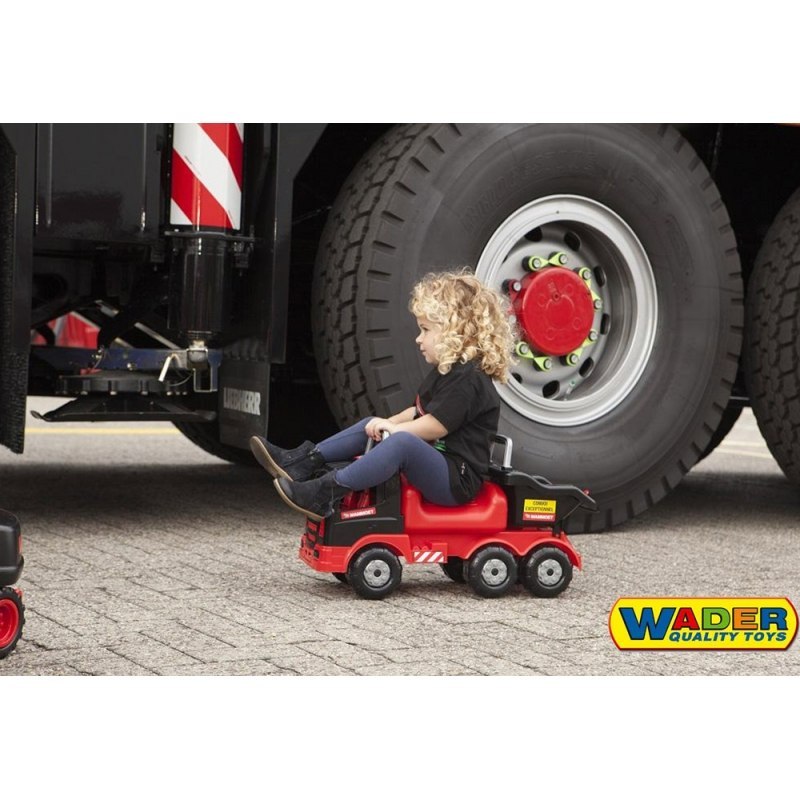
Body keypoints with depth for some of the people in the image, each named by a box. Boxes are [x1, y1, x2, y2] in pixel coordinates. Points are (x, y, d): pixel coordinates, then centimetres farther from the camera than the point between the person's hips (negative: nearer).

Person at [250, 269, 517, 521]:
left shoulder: (469, 379, -16)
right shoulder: (447, 371, 18)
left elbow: (436, 426, -22)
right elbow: (418, 411, 25)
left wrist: (393, 427, -8)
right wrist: (388, 424, 8)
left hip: (456, 481, -11)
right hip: (432, 460, 11)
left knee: (402, 442, -35)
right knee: (371, 426, 12)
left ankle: (325, 493, -39)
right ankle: (305, 460, 0)